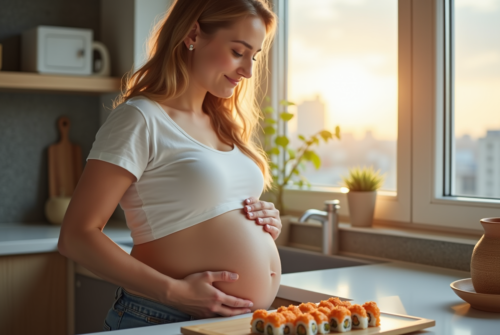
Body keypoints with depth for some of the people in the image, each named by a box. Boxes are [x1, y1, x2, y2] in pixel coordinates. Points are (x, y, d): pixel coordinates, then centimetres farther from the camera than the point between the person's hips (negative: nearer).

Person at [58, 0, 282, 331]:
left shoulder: (223, 125, 10)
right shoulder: (141, 119, -13)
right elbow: (76, 236, -17)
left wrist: (267, 224, 0)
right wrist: (174, 291, -23)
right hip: (167, 319, -7)